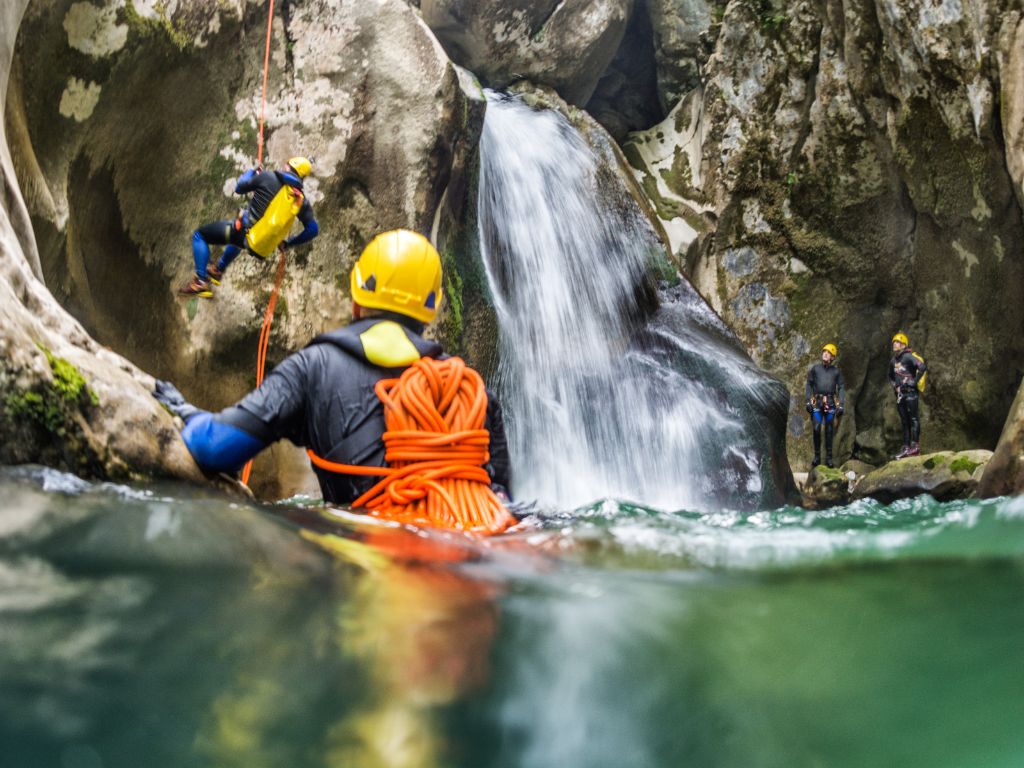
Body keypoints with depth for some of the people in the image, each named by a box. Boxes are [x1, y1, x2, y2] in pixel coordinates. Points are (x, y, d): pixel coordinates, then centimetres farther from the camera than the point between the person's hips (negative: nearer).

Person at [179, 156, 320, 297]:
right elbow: (313, 229, 0)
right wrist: (289, 243, 15)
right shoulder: (302, 200, -1)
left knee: (200, 235, 12)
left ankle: (202, 282, 0)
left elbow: (239, 188, 2)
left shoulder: (268, 177, -11)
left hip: (246, 232, -6)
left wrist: (251, 172, 23)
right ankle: (218, 271, 56)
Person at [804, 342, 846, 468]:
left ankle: (829, 457, 7)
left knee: (829, 431, 2)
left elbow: (841, 388, 7)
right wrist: (808, 401, -1)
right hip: (817, 402, 0)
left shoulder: (836, 371, 8)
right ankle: (817, 456, 0)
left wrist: (841, 405, -3)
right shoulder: (815, 368, 9)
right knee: (816, 429, -8)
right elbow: (809, 385, 9)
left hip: (830, 403, 0)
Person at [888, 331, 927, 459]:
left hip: (911, 392, -8)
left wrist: (914, 382, -17)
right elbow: (891, 376, 31)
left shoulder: (909, 357, -10)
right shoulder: (893, 361, 14)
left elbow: (923, 367, -22)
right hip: (900, 394, 8)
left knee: (914, 419, -9)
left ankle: (915, 446, -10)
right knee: (904, 421, 9)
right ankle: (906, 447, 11)